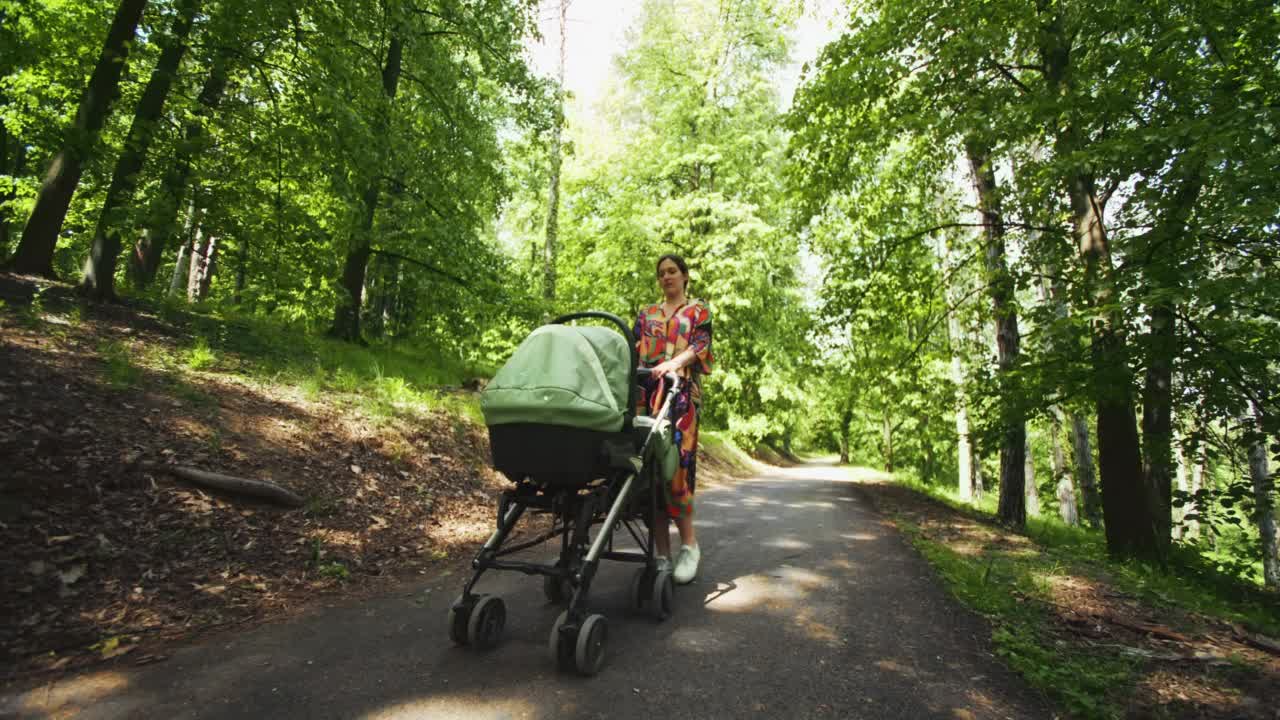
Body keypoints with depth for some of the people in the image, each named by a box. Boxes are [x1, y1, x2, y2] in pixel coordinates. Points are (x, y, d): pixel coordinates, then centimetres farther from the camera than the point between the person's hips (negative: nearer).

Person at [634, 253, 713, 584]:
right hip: (646, 392, 4)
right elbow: (634, 351, 16)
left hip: (681, 393, -3)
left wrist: (673, 363, -19)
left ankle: (689, 544, -1)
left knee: (675, 464, -15)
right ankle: (662, 551, 1)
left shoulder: (698, 310, 15)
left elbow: (701, 346, -1)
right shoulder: (646, 314, 25)